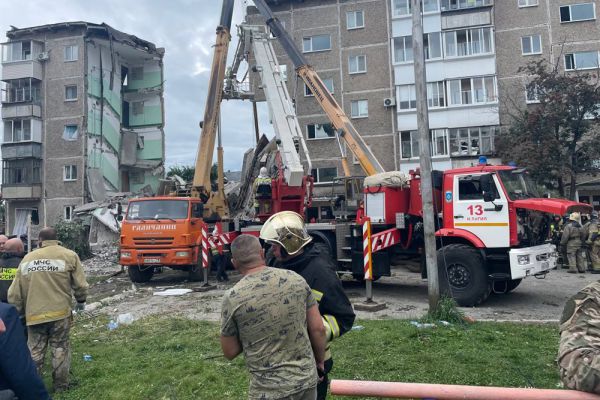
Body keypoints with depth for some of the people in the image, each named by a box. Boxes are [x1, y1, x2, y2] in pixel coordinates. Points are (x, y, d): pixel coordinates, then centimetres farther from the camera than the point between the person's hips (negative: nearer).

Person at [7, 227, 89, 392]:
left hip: (34, 314, 2)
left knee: (35, 351, 14)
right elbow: (80, 284, -3)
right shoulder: (69, 255, -2)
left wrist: (20, 310, 21)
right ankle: (61, 385, 18)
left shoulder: (27, 258, 8)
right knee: (60, 348, 10)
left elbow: (14, 293, 8)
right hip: (60, 311, -2)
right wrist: (81, 301, 15)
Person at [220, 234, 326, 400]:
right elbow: (318, 329, -1)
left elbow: (230, 352, -3)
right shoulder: (296, 279, -5)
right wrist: (320, 360, 15)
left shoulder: (232, 298, -13)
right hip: (307, 379, 3)